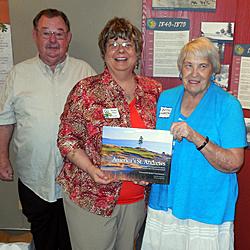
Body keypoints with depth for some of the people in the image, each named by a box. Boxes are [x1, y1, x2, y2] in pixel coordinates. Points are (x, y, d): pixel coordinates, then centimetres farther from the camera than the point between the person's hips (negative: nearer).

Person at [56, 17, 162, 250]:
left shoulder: (153, 89, 1)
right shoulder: (86, 90, -10)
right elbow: (66, 138, -8)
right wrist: (91, 169, -22)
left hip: (137, 197, 4)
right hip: (91, 198, -3)